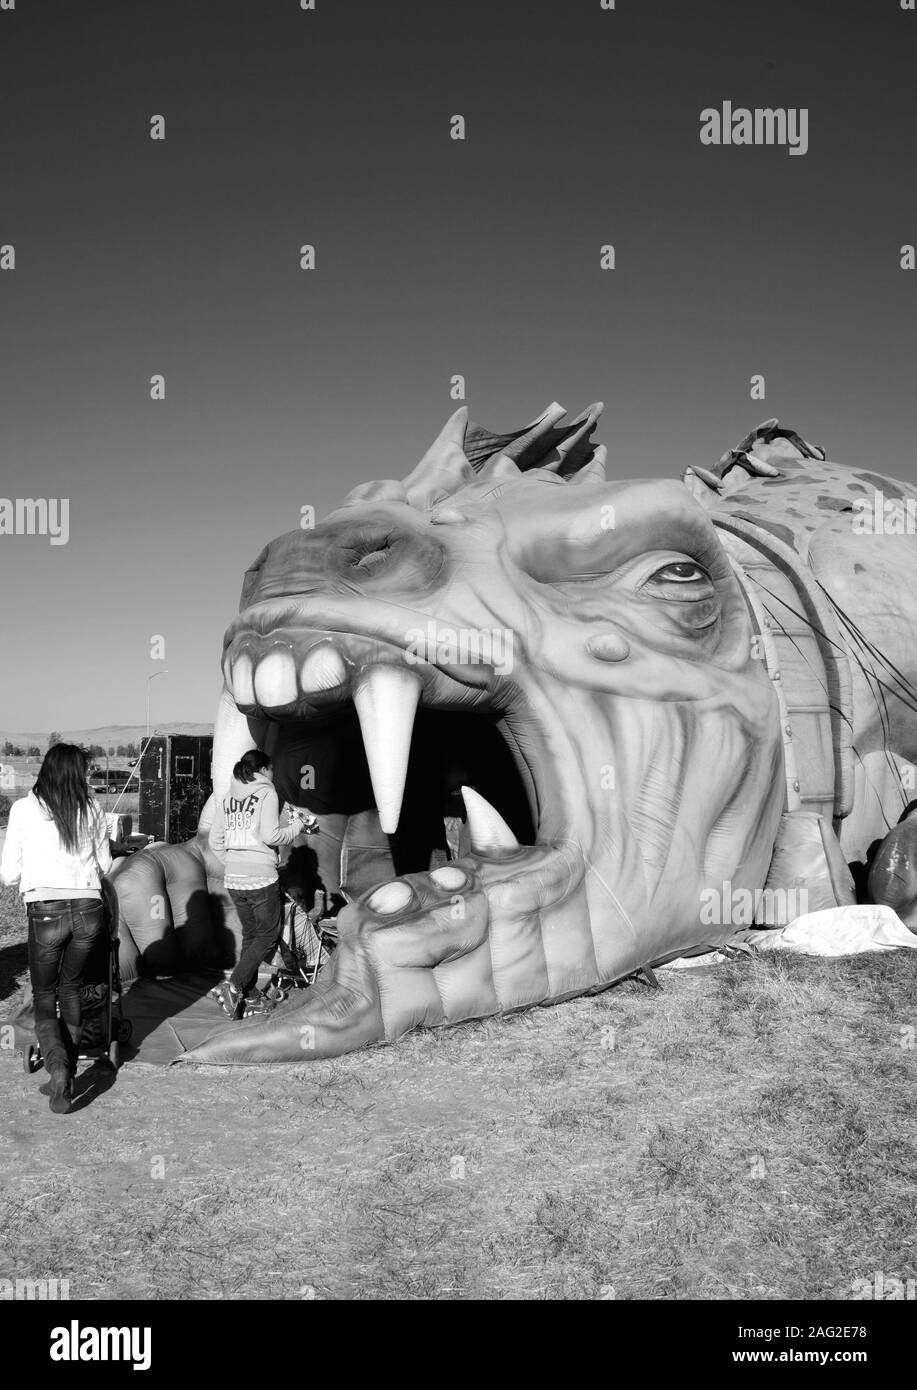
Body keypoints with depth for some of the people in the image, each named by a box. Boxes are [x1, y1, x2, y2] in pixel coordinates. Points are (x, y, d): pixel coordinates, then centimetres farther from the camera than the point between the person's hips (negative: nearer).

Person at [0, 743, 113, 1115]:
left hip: (46, 911, -2)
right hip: (89, 908, 2)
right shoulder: (93, 810, 3)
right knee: (71, 989, 22)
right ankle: (68, 1073, 23)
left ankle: (57, 1066, -10)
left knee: (43, 997, 13)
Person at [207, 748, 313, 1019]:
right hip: (261, 878, -7)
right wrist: (297, 825, 0)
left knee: (250, 935, 16)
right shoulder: (266, 793, -7)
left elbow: (215, 841, 10)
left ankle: (250, 998, 18)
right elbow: (271, 836, -15)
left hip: (234, 880, 7)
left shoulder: (226, 798, 11)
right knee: (269, 935, 5)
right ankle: (232, 987, -6)